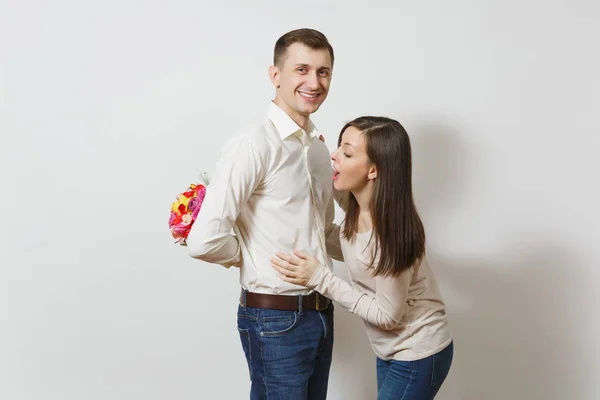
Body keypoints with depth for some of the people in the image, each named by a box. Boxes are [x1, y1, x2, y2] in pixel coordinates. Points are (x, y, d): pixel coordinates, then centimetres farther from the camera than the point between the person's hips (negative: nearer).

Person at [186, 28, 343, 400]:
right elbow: (205, 241, -25)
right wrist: (258, 257, -8)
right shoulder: (254, 145, -18)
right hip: (276, 319, -8)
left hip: (320, 311, 8)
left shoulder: (319, 147, 9)